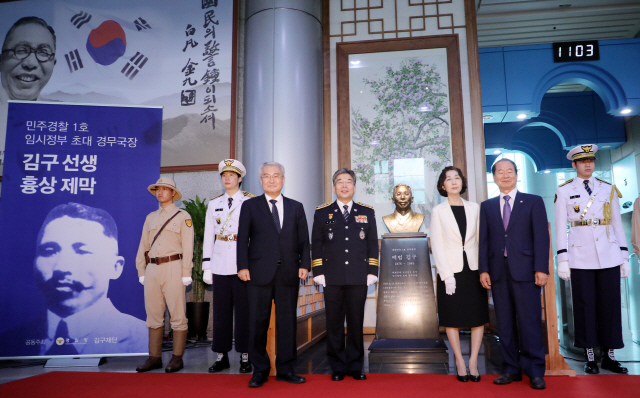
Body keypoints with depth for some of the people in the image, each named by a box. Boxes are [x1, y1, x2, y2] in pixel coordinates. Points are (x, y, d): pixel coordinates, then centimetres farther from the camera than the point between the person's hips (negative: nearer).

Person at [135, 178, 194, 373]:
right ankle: (154, 357, 17)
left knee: (177, 315, -2)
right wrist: (141, 272, 9)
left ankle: (177, 358, 6)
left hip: (172, 268, -5)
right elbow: (143, 246, 16)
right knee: (153, 315, 8)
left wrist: (185, 274, -9)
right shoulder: (150, 217, 17)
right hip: (152, 269, 5)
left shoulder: (183, 216, 3)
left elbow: (187, 247, -3)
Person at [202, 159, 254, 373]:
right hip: (220, 265, 3)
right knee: (221, 311, 8)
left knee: (244, 311, 2)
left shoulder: (251, 202, 1)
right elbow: (208, 236, 11)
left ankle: (245, 357, 13)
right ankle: (221, 356, 19)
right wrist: (207, 267, 7)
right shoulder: (214, 203, 13)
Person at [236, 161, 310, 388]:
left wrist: (304, 264, -1)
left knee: (287, 321, 6)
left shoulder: (296, 207, 13)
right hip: (259, 272, -1)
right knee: (258, 321, 3)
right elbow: (243, 238, 3)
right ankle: (259, 371, 16)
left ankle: (286, 369, 18)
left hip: (289, 273, 2)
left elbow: (303, 240, 10)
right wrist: (243, 266, -6)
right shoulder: (250, 206, 8)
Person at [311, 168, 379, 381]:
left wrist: (372, 272, 1)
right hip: (332, 278, 0)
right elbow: (316, 244, 6)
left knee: (356, 323, 7)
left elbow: (373, 244, 8)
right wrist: (318, 272, -2)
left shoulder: (367, 212, 11)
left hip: (359, 278, 1)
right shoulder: (322, 212, 9)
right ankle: (337, 367, 16)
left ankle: (355, 366, 19)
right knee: (334, 323, 5)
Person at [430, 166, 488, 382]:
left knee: (478, 317, 4)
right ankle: (460, 363, 15)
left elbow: (480, 240, 7)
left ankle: (473, 362, 14)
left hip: (473, 269, 2)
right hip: (451, 271, -2)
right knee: (452, 318, 3)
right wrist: (447, 275, -12)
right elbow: (437, 245, -4)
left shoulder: (474, 208, 8)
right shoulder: (438, 211, 1)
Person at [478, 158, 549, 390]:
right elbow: (484, 240, 9)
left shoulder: (534, 202, 6)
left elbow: (541, 237, -1)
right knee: (505, 323, 7)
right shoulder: (487, 206, 14)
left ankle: (535, 371, 11)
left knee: (530, 322, -1)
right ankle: (511, 369, 16)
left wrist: (541, 268, -9)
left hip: (525, 271, -3)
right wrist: (483, 269, 0)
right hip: (498, 272, 3)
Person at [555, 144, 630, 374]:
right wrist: (562, 259, -6)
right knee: (585, 306, 2)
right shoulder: (564, 191, 2)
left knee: (611, 305, 5)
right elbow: (560, 226, 0)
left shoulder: (609, 189, 10)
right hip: (580, 257, -2)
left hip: (609, 255, 3)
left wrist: (624, 256, 5)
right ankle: (590, 357, 13)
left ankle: (609, 356, 17)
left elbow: (617, 224, 10)